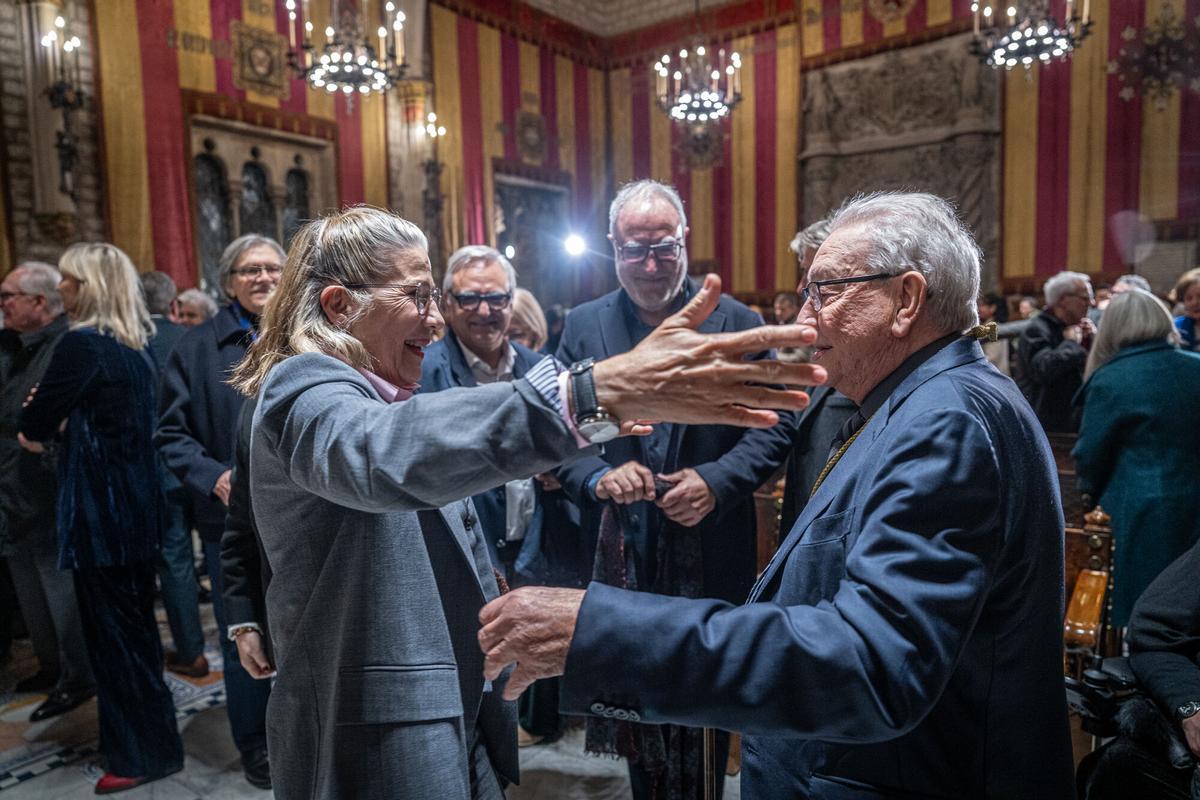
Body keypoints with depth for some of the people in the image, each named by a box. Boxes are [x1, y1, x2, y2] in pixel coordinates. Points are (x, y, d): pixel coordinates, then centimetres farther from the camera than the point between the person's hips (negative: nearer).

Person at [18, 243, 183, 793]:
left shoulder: (81, 344, -16)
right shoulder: (134, 347, 10)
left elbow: (35, 424, -9)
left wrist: (32, 431, 12)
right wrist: (57, 424, 2)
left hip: (100, 507, -9)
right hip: (135, 500, 9)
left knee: (113, 633, 3)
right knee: (136, 625, 18)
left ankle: (144, 754, 15)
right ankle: (147, 739, 33)